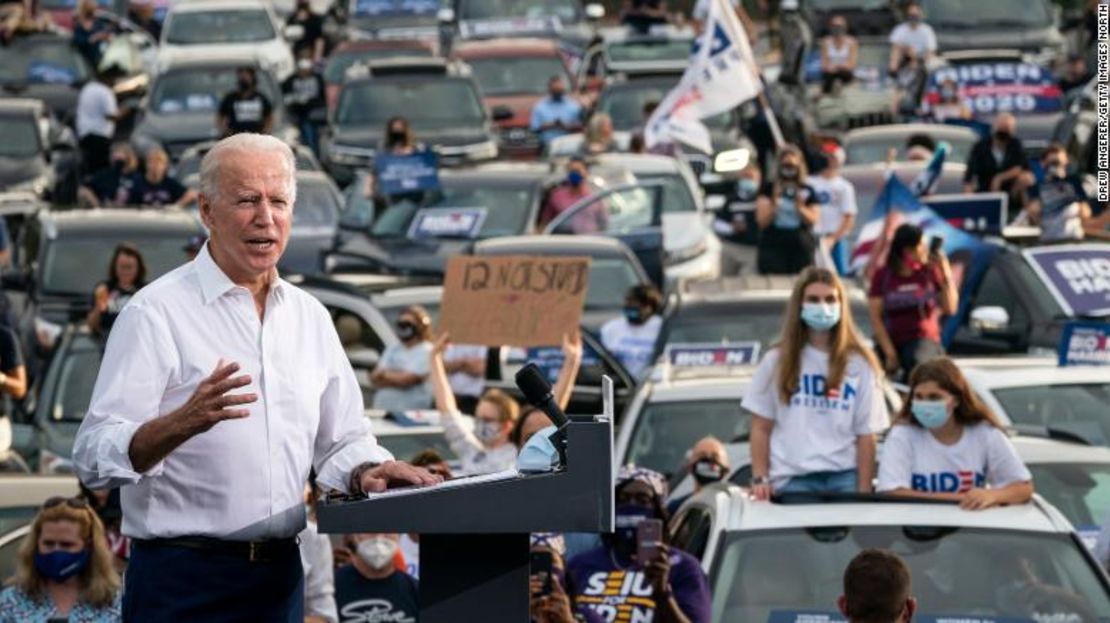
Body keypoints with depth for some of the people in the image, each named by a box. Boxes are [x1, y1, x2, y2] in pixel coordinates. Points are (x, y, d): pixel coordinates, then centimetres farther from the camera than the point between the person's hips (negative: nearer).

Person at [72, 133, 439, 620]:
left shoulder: (309, 316, 12)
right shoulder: (157, 311, -7)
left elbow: (341, 442, 19)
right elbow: (95, 457, -15)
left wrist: (365, 472, -3)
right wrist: (185, 422, -31)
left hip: (279, 575, 5)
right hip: (183, 579, -5)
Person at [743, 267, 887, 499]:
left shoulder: (858, 364, 8)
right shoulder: (777, 362, 10)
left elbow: (866, 436, 5)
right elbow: (761, 429, 11)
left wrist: (863, 493, -4)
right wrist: (760, 479, -1)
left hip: (844, 478, 0)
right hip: (792, 480, 0)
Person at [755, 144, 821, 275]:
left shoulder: (808, 192, 9)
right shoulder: (769, 189, 7)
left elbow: (813, 220, 2)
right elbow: (762, 221, 0)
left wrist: (799, 207, -13)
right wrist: (774, 202, -14)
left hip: (801, 247, 1)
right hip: (773, 246, -1)